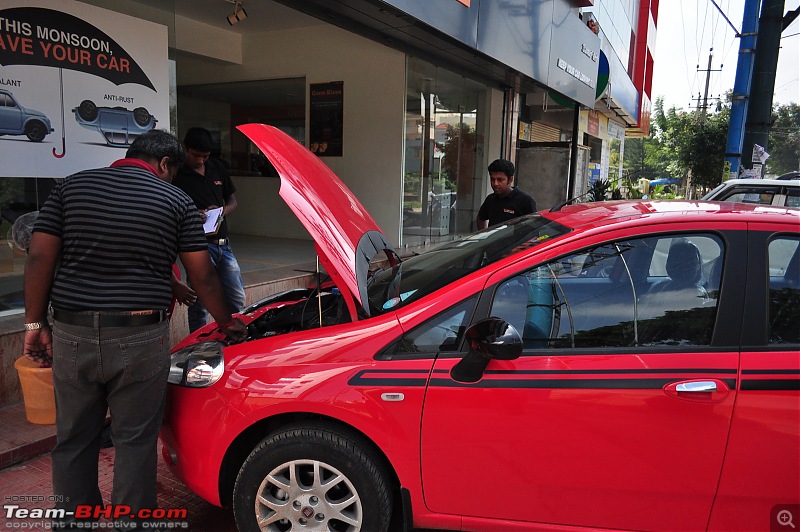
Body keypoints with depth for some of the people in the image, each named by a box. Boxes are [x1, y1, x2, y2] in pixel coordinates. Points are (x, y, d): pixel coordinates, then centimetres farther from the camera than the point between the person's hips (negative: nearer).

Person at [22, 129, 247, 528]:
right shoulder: (177, 202, 1)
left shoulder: (72, 186, 7)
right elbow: (202, 277, 2)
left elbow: (39, 258, 0)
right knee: (135, 442, 11)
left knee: (73, 439, 17)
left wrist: (35, 324, 7)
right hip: (141, 339, -2)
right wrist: (227, 324, 15)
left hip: (72, 335, 3)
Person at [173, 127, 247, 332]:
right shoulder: (178, 175, -6)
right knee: (199, 305, -1)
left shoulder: (218, 168, 12)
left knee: (237, 302, 10)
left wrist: (224, 210, -4)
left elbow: (232, 200, 19)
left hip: (223, 244, 6)